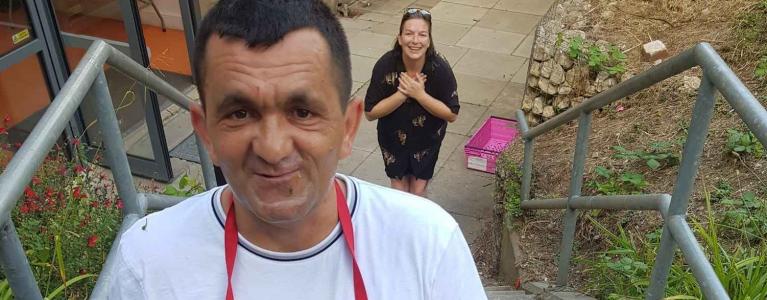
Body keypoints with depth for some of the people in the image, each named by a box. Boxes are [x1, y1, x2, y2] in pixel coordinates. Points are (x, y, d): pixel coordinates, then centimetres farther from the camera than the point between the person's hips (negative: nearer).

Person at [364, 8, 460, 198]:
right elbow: (370, 113, -19)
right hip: (393, 139, 0)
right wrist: (402, 93, -31)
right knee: (399, 192, 16)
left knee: (418, 193, 15)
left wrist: (420, 94, -31)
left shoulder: (440, 68, -26)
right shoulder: (385, 65, -25)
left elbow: (452, 114, -18)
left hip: (427, 140, 0)